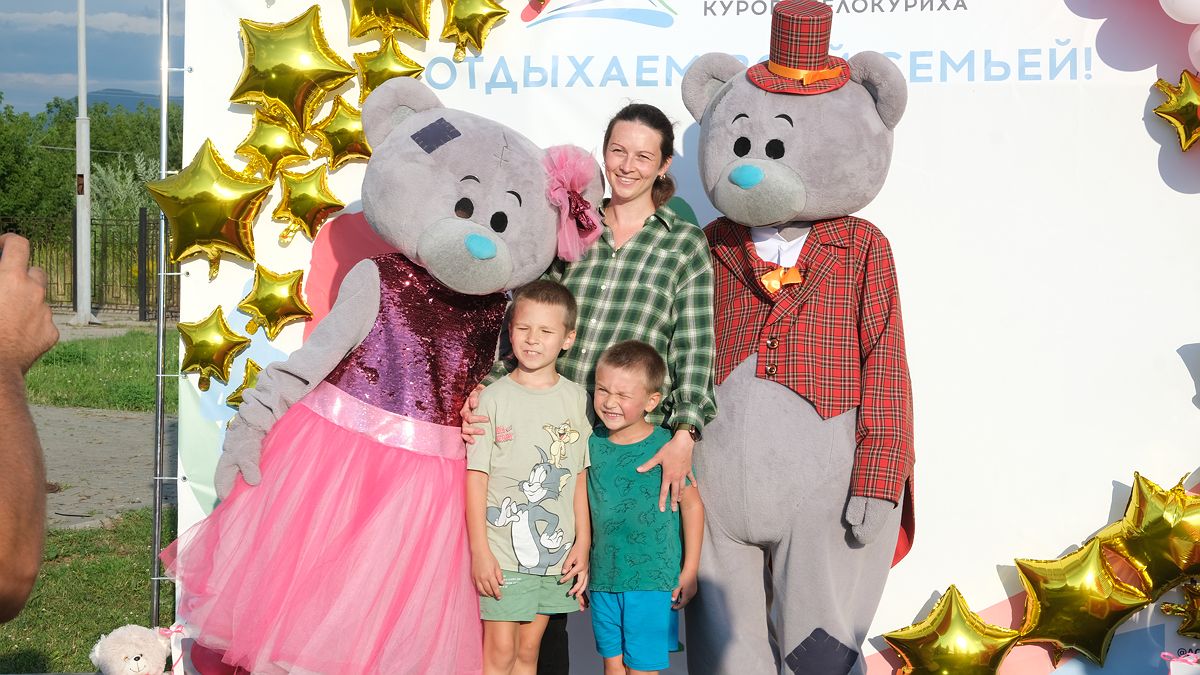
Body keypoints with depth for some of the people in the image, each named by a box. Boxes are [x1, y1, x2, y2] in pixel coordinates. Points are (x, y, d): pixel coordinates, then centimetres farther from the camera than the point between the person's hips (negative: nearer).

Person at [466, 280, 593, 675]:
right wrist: (479, 550, -9)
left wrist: (583, 545, 2)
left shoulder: (576, 399, 4)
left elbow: (580, 478, 7)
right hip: (502, 552, -3)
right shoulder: (493, 398, -4)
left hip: (555, 552, 3)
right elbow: (476, 477, -4)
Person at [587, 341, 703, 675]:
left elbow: (692, 505, -2)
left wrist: (690, 572, -1)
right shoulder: (593, 443, 1)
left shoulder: (666, 446, -11)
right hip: (603, 578, 4)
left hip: (652, 580, -4)